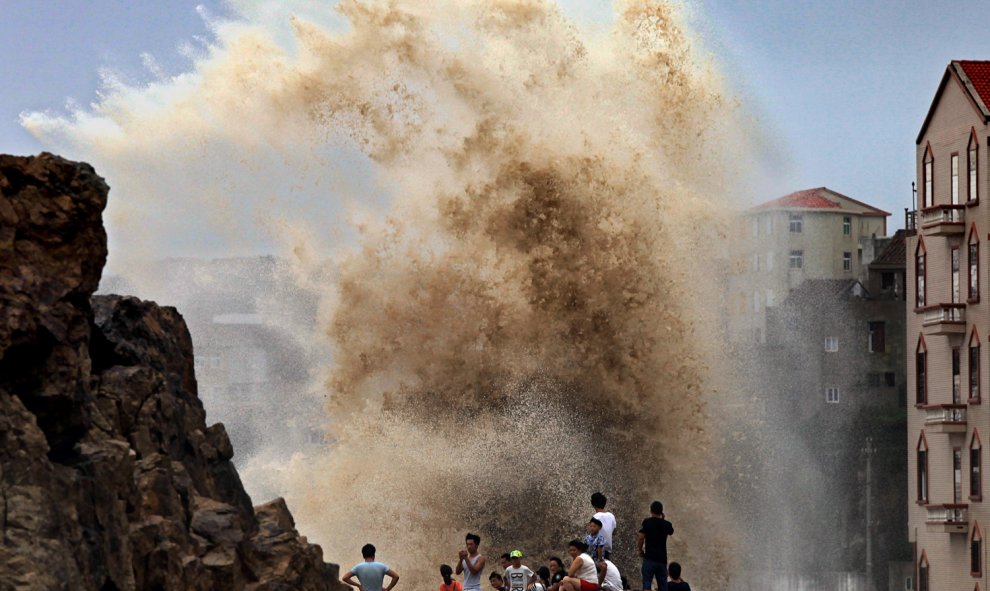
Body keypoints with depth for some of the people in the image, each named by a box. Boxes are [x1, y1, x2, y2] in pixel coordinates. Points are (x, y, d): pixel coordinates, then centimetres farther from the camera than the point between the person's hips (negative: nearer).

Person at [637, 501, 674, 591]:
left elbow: (641, 537, -12)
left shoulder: (647, 522, -4)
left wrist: (640, 550, 5)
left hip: (649, 558, -4)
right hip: (662, 559, 4)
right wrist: (662, 519, 28)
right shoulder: (666, 524, 7)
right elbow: (671, 532, 30)